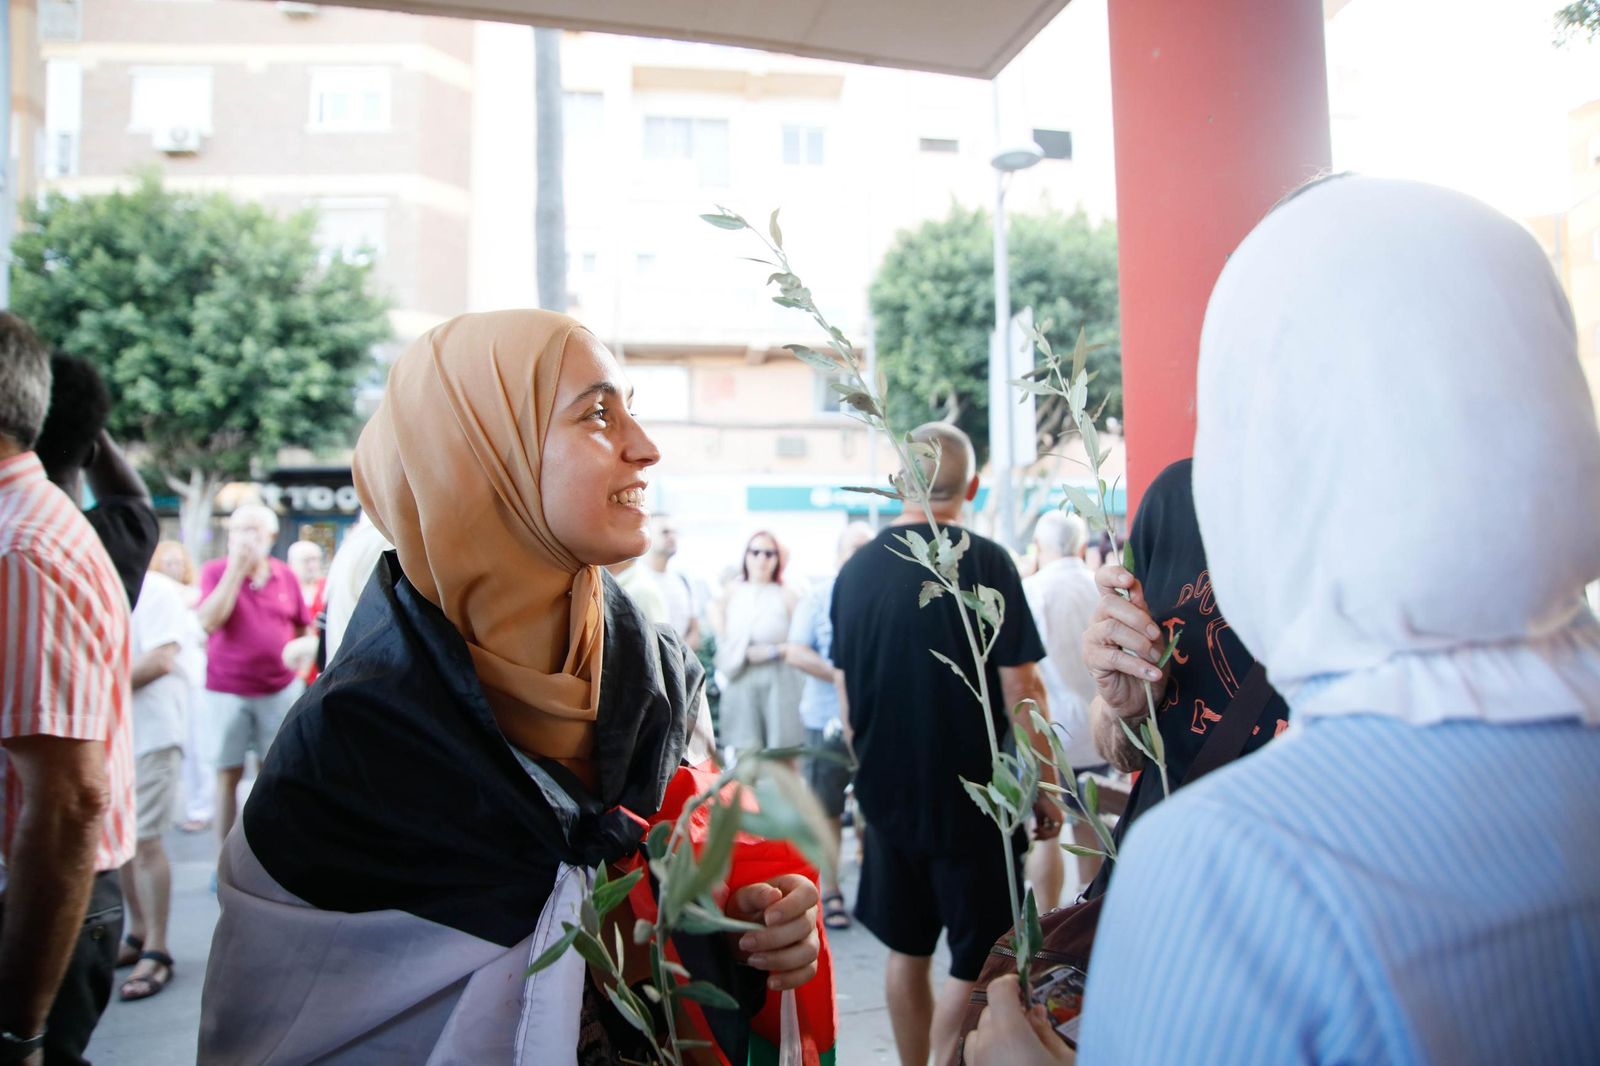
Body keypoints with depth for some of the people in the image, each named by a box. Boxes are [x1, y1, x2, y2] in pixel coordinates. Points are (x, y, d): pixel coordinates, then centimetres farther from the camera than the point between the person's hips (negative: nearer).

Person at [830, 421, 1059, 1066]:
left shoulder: (856, 570, 0)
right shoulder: (984, 561, -13)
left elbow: (846, 696, 7)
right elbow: (1021, 688, -14)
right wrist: (1045, 789, -3)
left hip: (888, 794, 5)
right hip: (972, 795, -5)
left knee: (907, 951, 18)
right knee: (975, 963, 7)